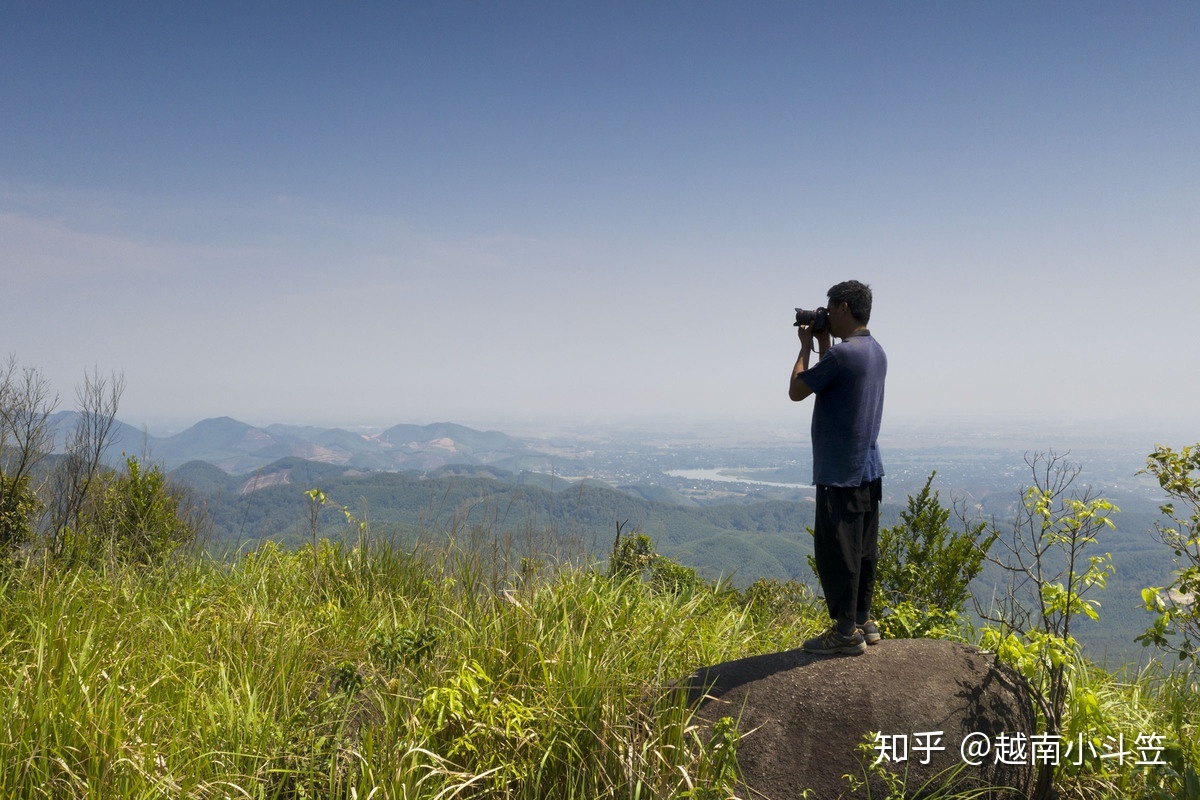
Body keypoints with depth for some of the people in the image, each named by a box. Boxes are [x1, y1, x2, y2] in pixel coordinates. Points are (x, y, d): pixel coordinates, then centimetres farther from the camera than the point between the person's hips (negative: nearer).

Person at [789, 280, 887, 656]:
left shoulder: (843, 353, -19)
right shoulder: (876, 352, 11)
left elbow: (796, 391, -10)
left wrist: (806, 345, 1)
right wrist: (823, 344, 17)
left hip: (840, 473, -9)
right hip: (868, 469, 10)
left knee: (836, 552, -1)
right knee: (863, 550, 15)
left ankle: (846, 631, 5)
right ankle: (863, 621, 25)